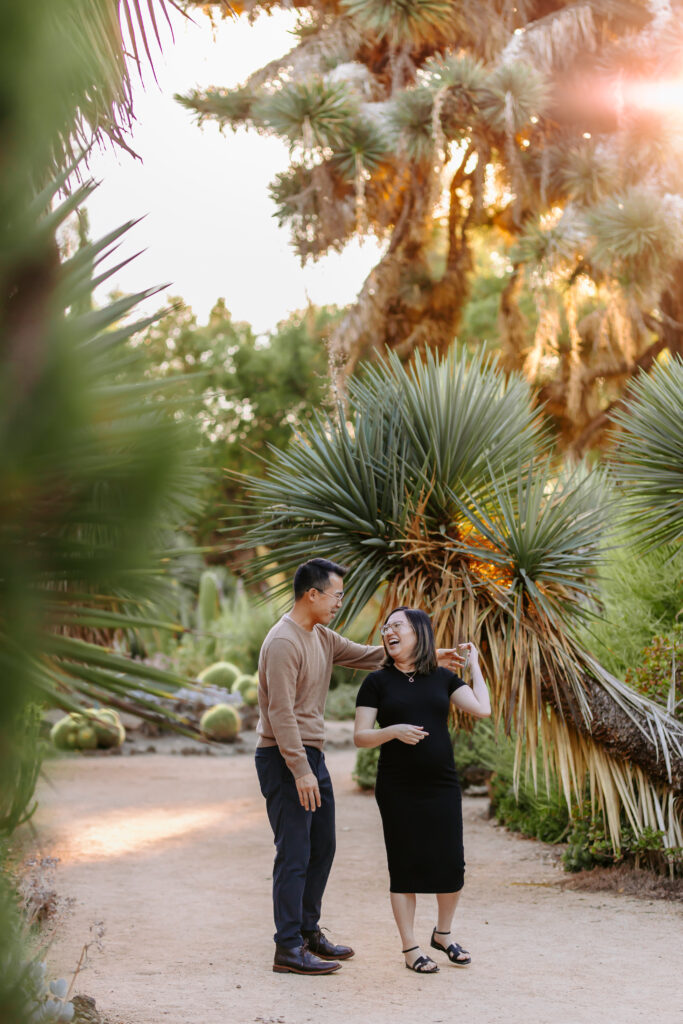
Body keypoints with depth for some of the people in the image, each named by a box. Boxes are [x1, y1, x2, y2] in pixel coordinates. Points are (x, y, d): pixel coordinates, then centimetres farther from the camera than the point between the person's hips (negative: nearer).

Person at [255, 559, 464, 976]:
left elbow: (368, 655, 21)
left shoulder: (321, 637, 12)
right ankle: (289, 949, 0)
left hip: (312, 755, 10)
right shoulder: (283, 642, -18)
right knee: (295, 854, -6)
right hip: (284, 758, -10)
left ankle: (309, 932, 27)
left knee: (322, 848, 15)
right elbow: (281, 713, -22)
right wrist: (301, 771, -25)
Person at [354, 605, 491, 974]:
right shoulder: (377, 682, 2)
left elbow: (482, 709, -5)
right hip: (397, 790, -2)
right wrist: (393, 731, -19)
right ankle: (410, 948, 14)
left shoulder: (442, 679, 8)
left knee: (451, 865, 2)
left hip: (442, 786, 2)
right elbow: (360, 736, -1)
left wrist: (473, 664, 6)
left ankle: (442, 934, 27)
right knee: (404, 867, 2)